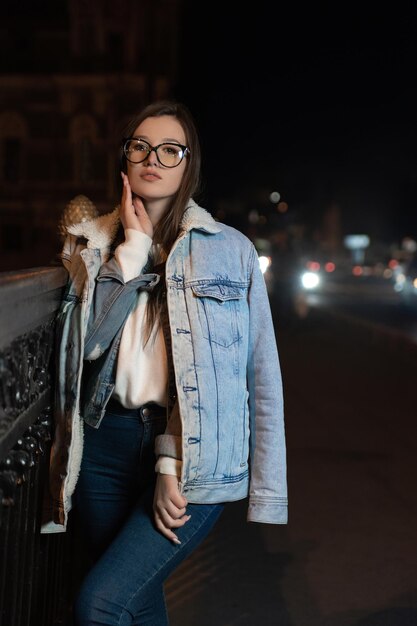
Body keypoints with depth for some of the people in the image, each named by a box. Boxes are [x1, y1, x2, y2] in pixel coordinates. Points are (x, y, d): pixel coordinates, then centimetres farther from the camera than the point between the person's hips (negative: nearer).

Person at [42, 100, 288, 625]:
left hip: (195, 458, -3)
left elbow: (262, 376, -3)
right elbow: (89, 341, -4)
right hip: (105, 446, 4)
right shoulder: (90, 247, 10)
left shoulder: (230, 250, -1)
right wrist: (132, 247, -6)